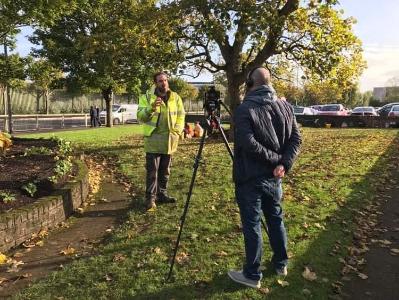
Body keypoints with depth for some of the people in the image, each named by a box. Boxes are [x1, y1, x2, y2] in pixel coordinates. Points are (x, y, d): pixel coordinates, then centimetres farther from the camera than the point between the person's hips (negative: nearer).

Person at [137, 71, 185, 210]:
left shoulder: (175, 97, 7)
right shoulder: (147, 97, -3)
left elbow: (181, 115, 12)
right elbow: (140, 116, -9)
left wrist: (177, 132, -1)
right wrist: (151, 108, -27)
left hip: (169, 140, 4)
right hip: (153, 140, -4)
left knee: (165, 170, 13)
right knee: (152, 171, -3)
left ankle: (162, 194, 26)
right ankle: (150, 198, 5)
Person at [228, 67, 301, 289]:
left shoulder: (244, 110, -13)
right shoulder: (285, 107, 6)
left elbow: (249, 144, -23)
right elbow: (296, 138, 1)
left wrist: (276, 160, -12)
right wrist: (284, 163, -8)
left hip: (250, 179, -6)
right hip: (274, 177, 6)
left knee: (252, 225, 3)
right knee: (276, 219, 20)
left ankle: (252, 275, 15)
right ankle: (281, 264, 35)